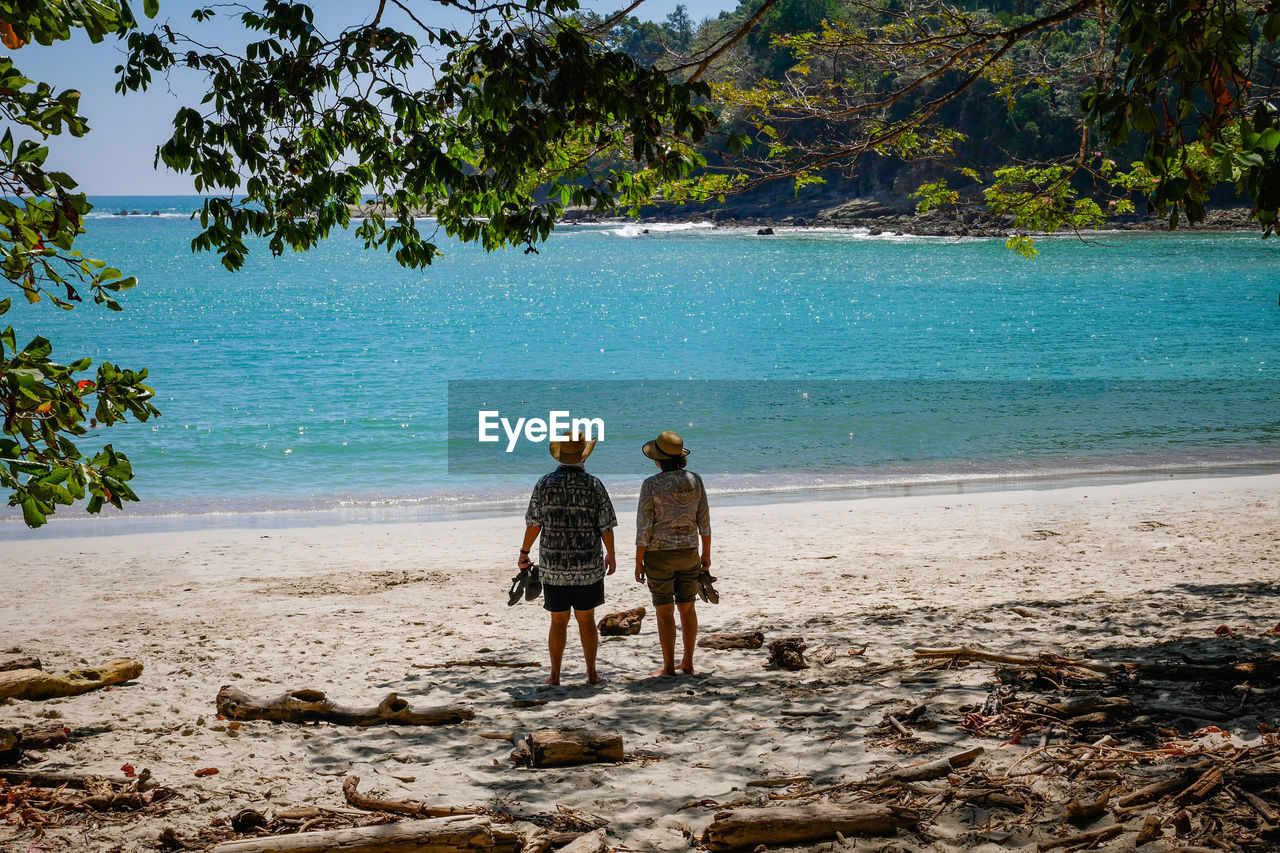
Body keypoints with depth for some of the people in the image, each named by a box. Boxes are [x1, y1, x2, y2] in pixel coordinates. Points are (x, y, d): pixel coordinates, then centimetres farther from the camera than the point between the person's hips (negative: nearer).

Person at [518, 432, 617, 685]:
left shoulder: (545, 484, -4)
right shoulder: (594, 486, -6)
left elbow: (533, 524, -3)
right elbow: (606, 526, -3)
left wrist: (524, 553, 11)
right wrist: (611, 555, 12)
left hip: (553, 568, 0)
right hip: (588, 567, 0)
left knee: (558, 621, 10)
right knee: (587, 620, 11)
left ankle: (555, 676, 10)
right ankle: (591, 673, 14)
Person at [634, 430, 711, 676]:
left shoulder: (651, 484, -14)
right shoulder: (694, 480, -1)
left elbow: (644, 526, -13)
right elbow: (704, 520, 3)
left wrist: (639, 563, -6)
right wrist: (706, 553, 13)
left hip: (659, 555, -4)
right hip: (688, 553, 4)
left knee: (664, 611, 3)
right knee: (687, 608, 14)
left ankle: (669, 667, 6)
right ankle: (688, 663, 17)